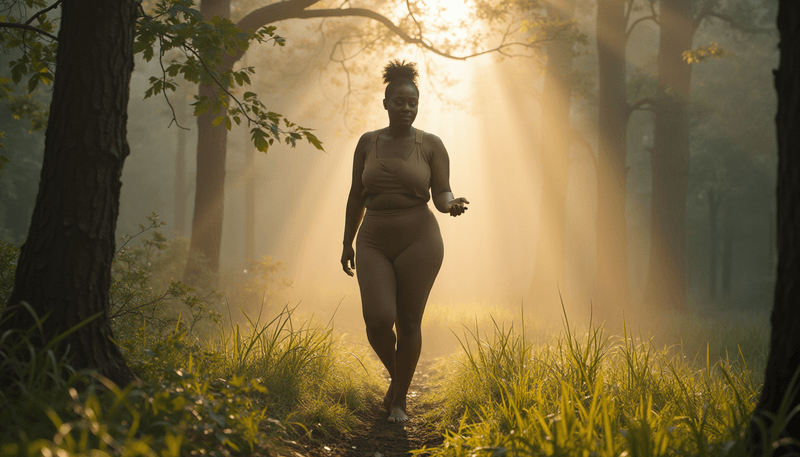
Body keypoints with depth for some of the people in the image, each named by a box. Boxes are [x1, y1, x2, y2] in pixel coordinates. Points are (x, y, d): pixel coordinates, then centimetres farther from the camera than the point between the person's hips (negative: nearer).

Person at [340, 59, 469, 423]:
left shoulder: (431, 144, -2)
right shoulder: (368, 142, 5)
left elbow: (441, 195, -6)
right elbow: (356, 196, 9)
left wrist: (452, 206, -31)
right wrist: (347, 244, 8)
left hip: (418, 243, -2)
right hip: (375, 245, 2)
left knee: (408, 323, 2)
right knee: (378, 321, -13)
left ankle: (400, 400, 21)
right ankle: (395, 375, 20)